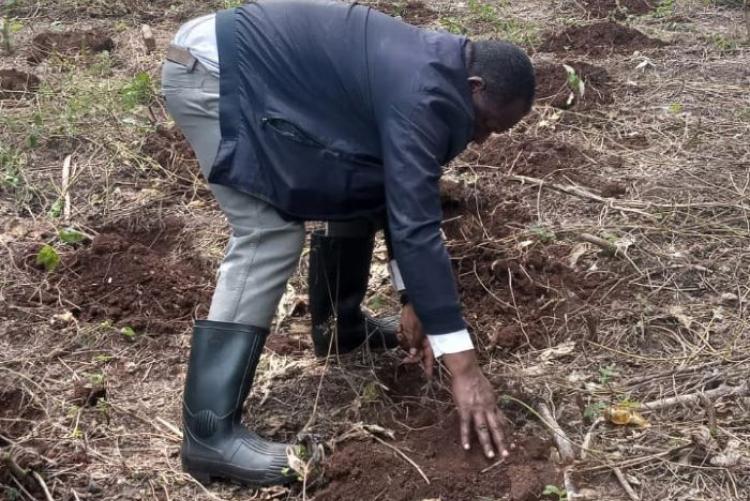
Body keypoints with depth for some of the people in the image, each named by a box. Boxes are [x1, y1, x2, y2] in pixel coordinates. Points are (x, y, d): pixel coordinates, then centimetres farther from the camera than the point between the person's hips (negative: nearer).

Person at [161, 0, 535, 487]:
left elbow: (404, 196, 13)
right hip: (210, 71, -10)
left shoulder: (430, 69, 6)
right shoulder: (420, 96, -25)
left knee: (362, 185, 14)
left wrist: (412, 299, 12)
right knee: (270, 238, -16)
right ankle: (209, 431, -15)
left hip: (249, 63, 11)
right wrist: (463, 364, -26)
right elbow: (416, 226, -28)